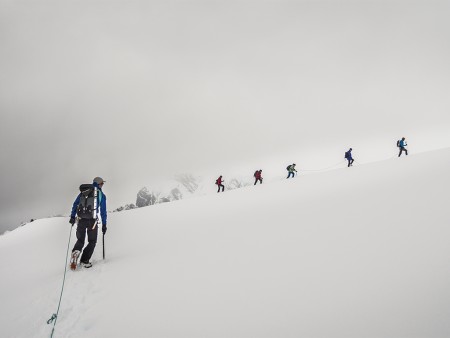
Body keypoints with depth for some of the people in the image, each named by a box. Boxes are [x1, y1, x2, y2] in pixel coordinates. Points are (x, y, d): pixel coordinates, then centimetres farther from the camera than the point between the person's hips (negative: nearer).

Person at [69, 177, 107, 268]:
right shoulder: (101, 195, 4)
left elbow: (75, 204, 5)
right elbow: (103, 211, 3)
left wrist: (72, 216, 4)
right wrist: (104, 224, 7)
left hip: (81, 219, 3)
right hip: (92, 220, -3)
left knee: (80, 240, 17)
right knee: (92, 241, 13)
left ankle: (76, 251, -14)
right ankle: (84, 260, 1)